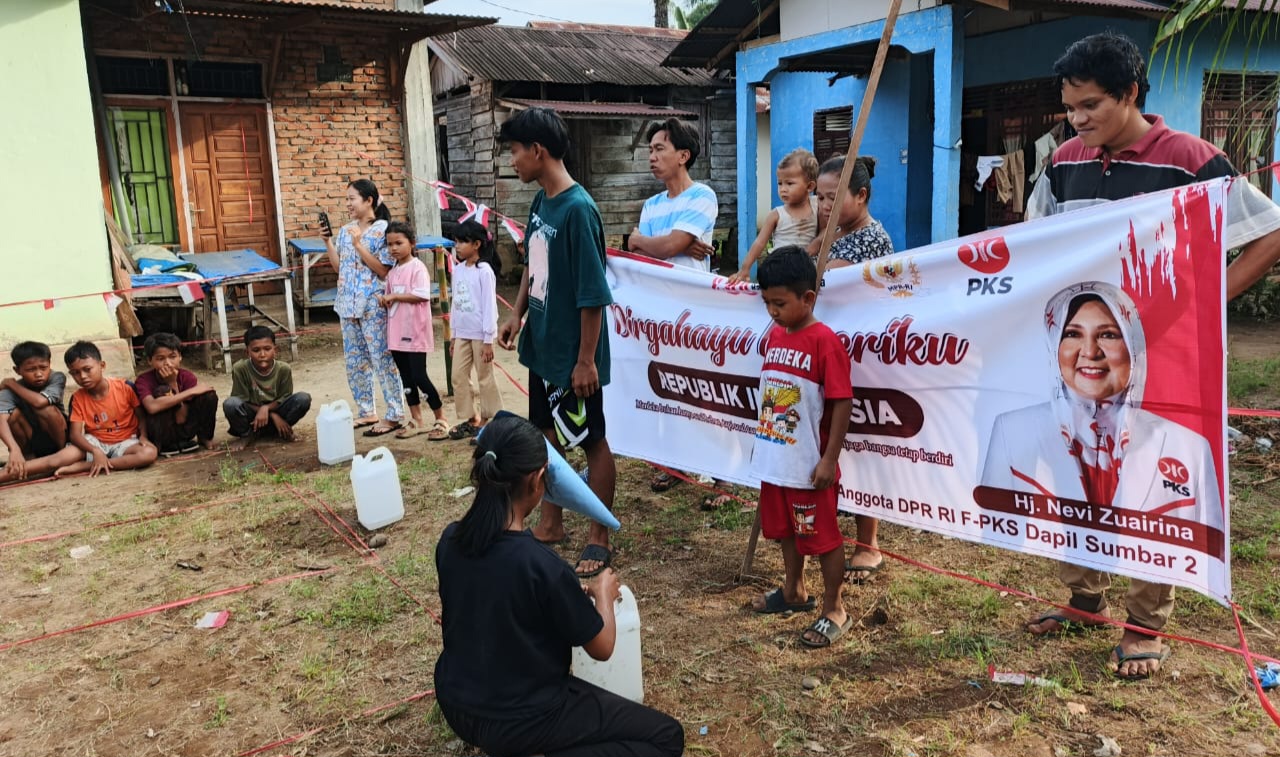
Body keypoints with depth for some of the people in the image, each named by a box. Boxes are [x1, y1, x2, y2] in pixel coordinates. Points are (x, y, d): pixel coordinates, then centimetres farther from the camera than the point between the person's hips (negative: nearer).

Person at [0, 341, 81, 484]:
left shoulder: (57, 378, -17)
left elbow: (40, 401, -36)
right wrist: (14, 449, -51)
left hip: (56, 441, -1)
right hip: (30, 444, 2)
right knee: (14, 414, -27)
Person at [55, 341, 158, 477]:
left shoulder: (125, 387, -9)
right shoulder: (78, 398, -4)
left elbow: (141, 416, 1)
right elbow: (75, 434, -12)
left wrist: (143, 436, -19)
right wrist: (96, 451, -30)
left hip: (125, 442, 1)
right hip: (95, 443, -1)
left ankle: (84, 466, -28)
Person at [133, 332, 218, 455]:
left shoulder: (187, 377, -12)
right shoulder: (143, 380, -18)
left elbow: (181, 419, -18)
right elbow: (152, 407, -40)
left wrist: (173, 383, -24)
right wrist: (191, 391, -37)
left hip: (183, 428, 3)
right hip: (158, 435, -3)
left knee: (209, 394, -19)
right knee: (162, 391, -30)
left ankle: (205, 437, 3)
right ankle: (166, 445, -13)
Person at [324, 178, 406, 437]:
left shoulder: (383, 230, -9)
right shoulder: (345, 231, 11)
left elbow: (383, 270, -14)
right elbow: (338, 266, 13)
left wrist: (359, 245, -18)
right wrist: (328, 241, 3)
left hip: (373, 305, -7)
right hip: (348, 304, 8)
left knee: (382, 359, -3)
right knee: (354, 361, 12)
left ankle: (393, 415, 5)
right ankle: (366, 412, 24)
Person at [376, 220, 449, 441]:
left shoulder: (417, 267, -10)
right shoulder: (392, 272, 13)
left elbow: (422, 295, -21)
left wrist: (394, 296, -17)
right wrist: (384, 299, -1)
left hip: (415, 332, -7)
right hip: (396, 333, 8)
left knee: (419, 376, -6)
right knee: (406, 377, 11)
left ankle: (441, 419, 7)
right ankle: (416, 420, 20)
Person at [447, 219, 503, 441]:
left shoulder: (484, 270, -13)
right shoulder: (458, 269, 8)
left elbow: (489, 306, -14)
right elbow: (455, 303, 13)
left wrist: (488, 340, -15)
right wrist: (453, 334, 14)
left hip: (480, 334, -7)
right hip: (462, 333, 7)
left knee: (485, 378, 3)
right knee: (458, 376, 8)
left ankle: (490, 421, 13)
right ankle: (468, 419, 18)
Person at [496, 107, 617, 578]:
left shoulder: (578, 209, -21)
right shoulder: (540, 201, 4)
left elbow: (593, 294, -21)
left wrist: (586, 360, -20)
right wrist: (517, 314, 9)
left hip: (573, 354, -8)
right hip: (541, 346, 9)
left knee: (592, 442, 7)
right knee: (547, 434, 18)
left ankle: (599, 538, 22)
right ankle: (550, 525, 34)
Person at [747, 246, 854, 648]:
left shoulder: (825, 341, -18)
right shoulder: (774, 336, 5)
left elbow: (842, 402, -18)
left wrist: (829, 459, -18)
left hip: (809, 464, -8)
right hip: (776, 460, 8)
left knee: (823, 536, 6)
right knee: (785, 529, 22)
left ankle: (835, 610, 21)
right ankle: (794, 591, 42)